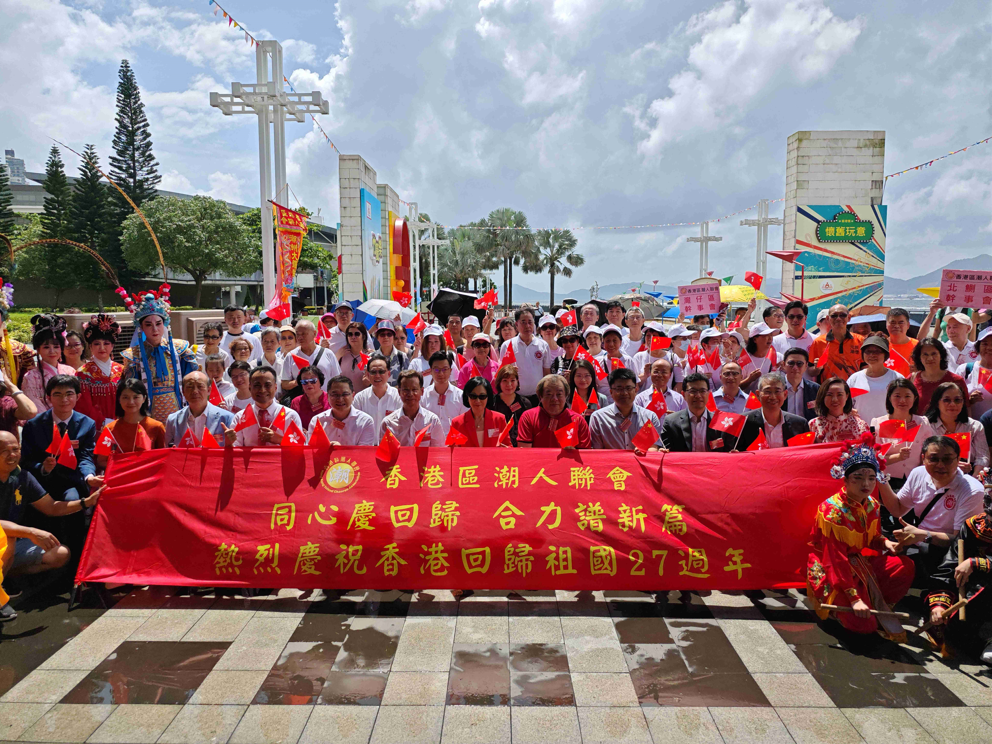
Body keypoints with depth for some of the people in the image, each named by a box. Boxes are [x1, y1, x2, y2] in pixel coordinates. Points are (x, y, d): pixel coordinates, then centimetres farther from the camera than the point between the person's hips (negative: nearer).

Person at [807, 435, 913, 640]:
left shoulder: (871, 505, 0)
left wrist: (885, 542, -9)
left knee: (905, 566, -6)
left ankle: (878, 608, 4)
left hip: (859, 562, 8)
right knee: (862, 623, -21)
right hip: (829, 571, -8)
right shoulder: (832, 510, -25)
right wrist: (854, 598, -30)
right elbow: (836, 559, -27)